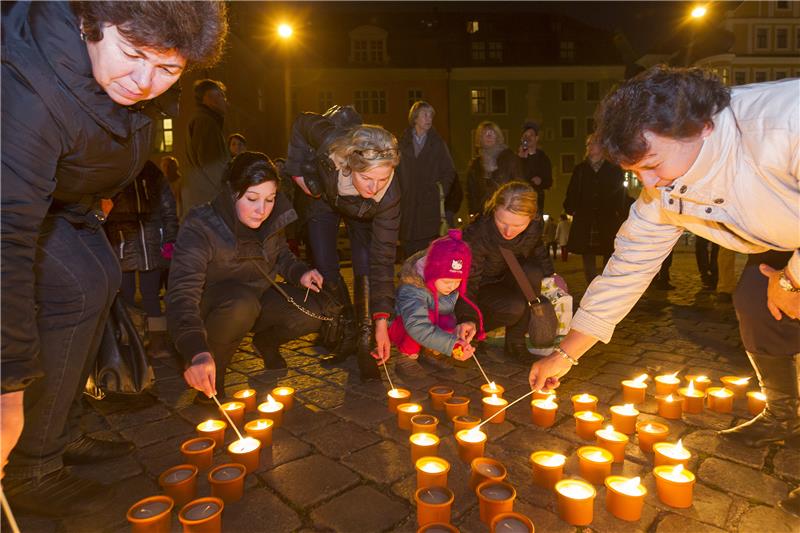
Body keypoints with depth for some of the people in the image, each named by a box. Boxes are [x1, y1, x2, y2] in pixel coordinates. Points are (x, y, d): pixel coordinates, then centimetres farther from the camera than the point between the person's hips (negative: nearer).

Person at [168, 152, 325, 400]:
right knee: (241, 302, -38)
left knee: (309, 314, -18)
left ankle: (266, 341, 15)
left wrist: (300, 273, -14)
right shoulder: (200, 228, -29)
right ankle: (214, 367, -11)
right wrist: (196, 352, -56)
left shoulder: (272, 221, -12)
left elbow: (281, 255, 10)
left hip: (257, 298, 5)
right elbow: (182, 294, -39)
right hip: (209, 310, -5)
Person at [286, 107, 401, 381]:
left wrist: (381, 320, -37)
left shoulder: (388, 195, -41)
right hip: (323, 200, 1)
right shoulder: (331, 143, -43)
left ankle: (364, 347, -5)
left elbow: (383, 258, -36)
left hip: (361, 212, -1)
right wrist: (298, 171, -18)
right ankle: (349, 334, 12)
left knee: (366, 268, -17)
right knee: (325, 269, -4)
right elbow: (303, 123, -18)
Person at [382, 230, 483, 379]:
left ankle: (430, 352, 3)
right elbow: (417, 327, -45)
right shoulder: (412, 290, -35)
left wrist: (459, 327, -28)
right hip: (400, 327, -6)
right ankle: (407, 358, -14)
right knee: (428, 315, -37)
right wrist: (451, 345, -50)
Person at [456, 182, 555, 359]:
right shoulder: (476, 235, -35)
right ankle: (473, 332, -1)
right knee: (514, 308, -32)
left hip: (507, 277, 5)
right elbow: (468, 282, -33)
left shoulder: (536, 224, -21)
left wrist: (550, 276, -8)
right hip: (481, 287, -4)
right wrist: (468, 319, -47)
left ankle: (515, 343, -14)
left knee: (533, 273, -29)